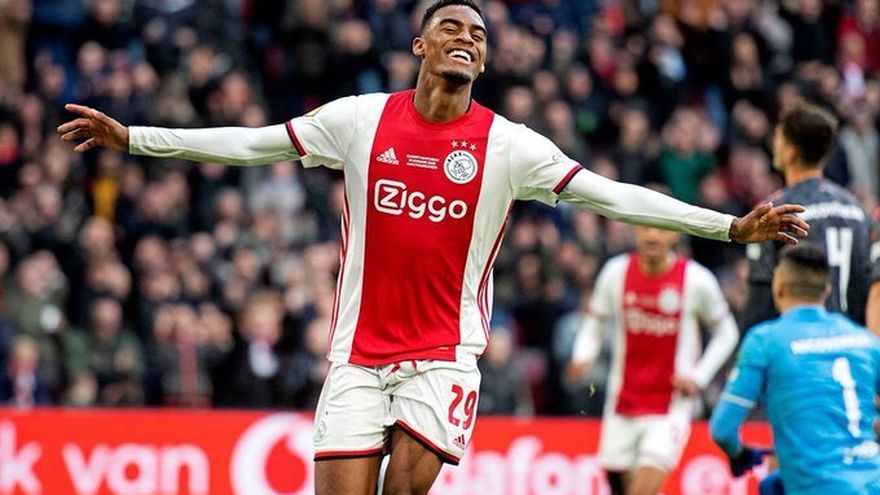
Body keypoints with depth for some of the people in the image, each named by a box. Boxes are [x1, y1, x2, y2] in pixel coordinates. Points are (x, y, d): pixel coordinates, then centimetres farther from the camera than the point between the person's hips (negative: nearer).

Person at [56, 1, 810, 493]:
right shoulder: (360, 119, 2)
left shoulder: (508, 144, -1)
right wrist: (132, 137, 6)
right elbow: (252, 144, 7)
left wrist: (730, 227, -10)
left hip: (444, 354, -1)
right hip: (359, 352, 1)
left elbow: (613, 196, -3)